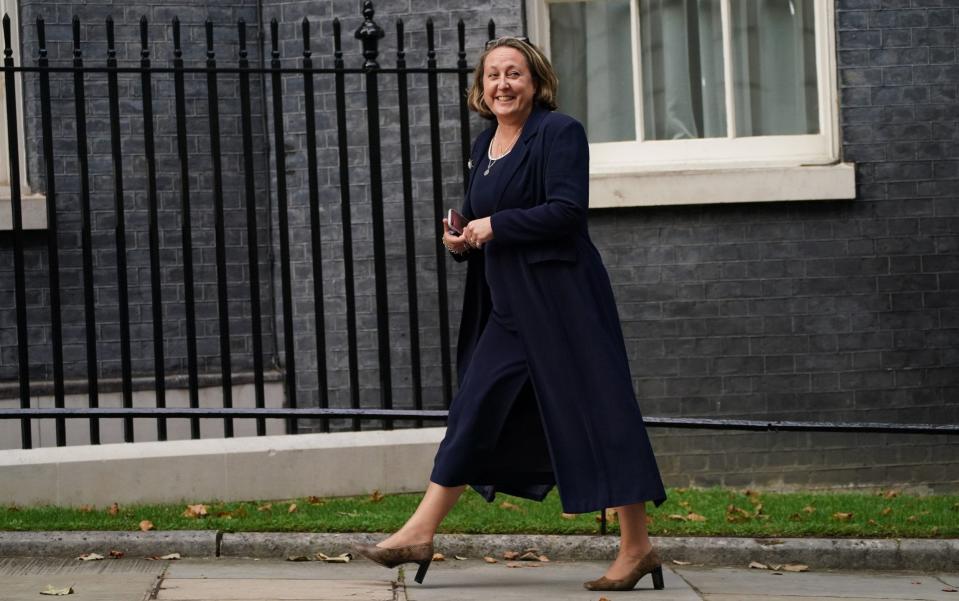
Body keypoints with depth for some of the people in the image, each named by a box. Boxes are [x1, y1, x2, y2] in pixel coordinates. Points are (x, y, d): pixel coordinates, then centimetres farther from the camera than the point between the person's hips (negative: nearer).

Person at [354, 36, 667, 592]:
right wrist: (462, 241, 4)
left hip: (562, 300, -8)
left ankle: (637, 547, 1)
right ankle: (420, 534, 10)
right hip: (509, 307, 8)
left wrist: (495, 227, -13)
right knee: (476, 410, 7)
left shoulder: (559, 133, -8)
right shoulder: (485, 146, 16)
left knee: (596, 413, -5)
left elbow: (567, 210, -19)